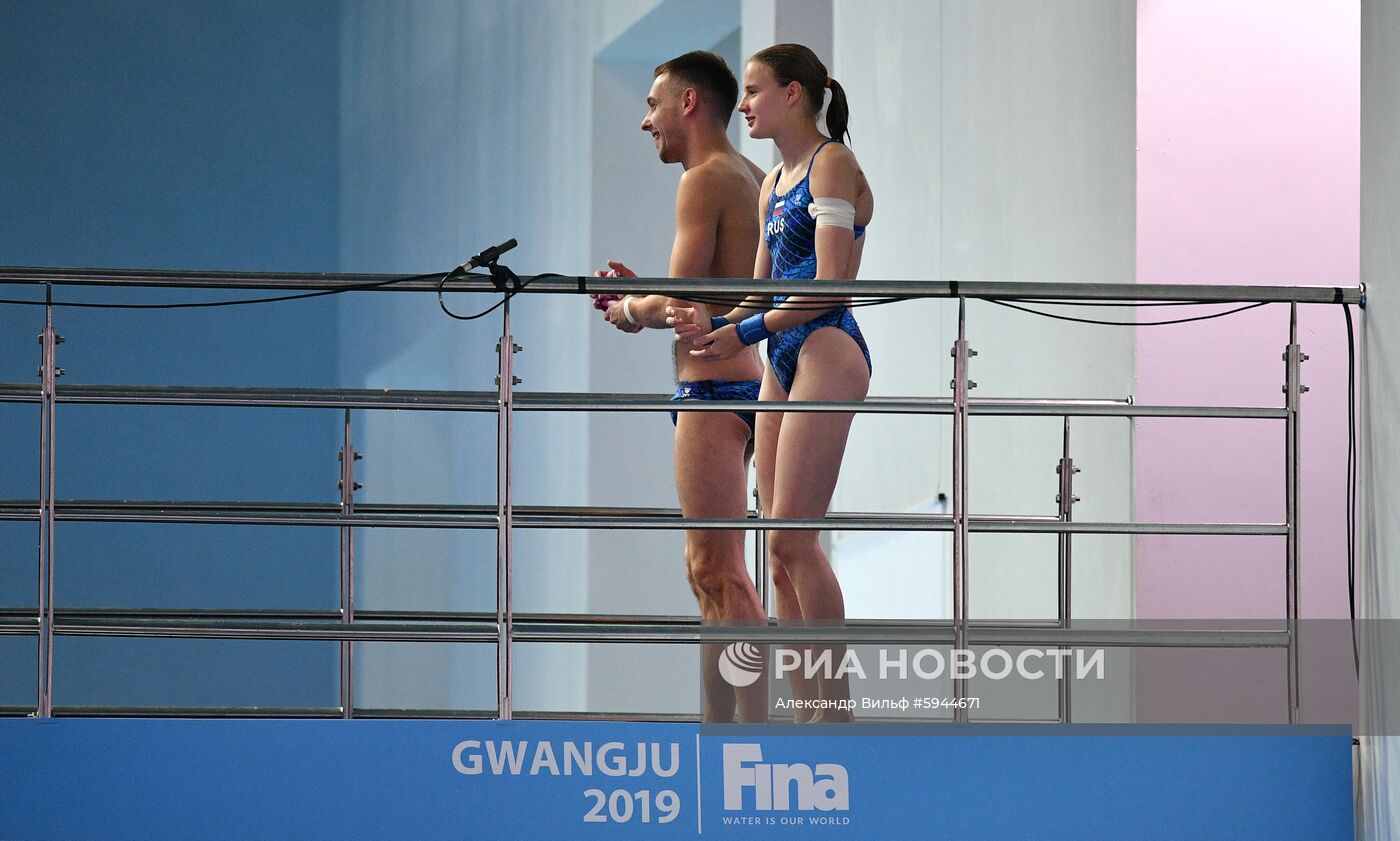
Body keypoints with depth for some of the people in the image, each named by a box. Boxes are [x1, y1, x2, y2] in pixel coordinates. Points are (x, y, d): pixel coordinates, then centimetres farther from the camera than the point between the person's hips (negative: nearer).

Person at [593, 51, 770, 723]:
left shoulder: (704, 181, -11)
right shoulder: (752, 180, 17)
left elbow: (683, 302, -18)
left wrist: (632, 310, 1)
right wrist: (645, 296, 18)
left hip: (712, 390, -10)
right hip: (745, 384, 10)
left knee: (719, 573, -12)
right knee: (711, 573, 13)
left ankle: (756, 731, -16)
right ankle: (718, 725, 16)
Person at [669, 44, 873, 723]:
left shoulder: (832, 165, -6)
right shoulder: (774, 183, 19)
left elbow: (829, 287, -13)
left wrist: (747, 332, -13)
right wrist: (712, 325, 2)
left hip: (826, 352, -9)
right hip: (783, 361, 9)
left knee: (793, 536, -13)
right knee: (782, 547, 5)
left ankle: (836, 708, -10)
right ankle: (807, 712, 7)